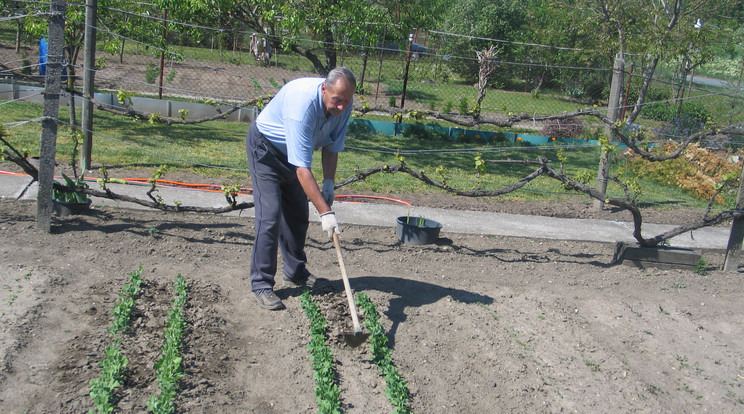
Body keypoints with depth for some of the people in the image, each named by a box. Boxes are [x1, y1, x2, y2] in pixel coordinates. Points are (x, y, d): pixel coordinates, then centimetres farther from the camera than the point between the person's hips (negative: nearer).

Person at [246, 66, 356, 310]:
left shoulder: (344, 104, -18)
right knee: (270, 216, -15)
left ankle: (295, 273, 27)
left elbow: (331, 146, -2)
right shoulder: (303, 102, -40)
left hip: (293, 152, 7)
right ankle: (261, 285, -8)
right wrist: (325, 212, -44)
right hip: (265, 147, -7)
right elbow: (302, 169, -42)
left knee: (298, 215, 10)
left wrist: (329, 184, -14)